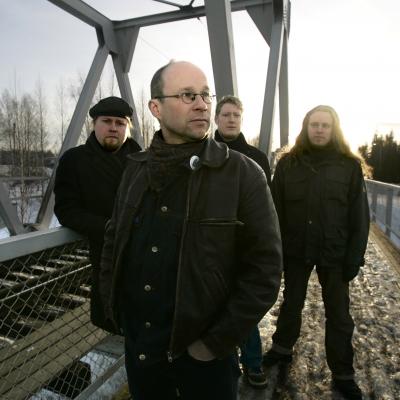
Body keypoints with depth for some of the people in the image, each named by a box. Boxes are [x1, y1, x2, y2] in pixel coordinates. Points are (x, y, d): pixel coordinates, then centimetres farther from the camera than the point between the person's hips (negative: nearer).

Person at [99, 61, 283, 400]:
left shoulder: (243, 173, -14)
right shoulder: (136, 169, 0)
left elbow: (264, 268, -13)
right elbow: (114, 241, 9)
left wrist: (217, 342, -12)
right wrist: (113, 306, 4)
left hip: (203, 351, -4)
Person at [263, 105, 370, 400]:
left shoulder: (350, 165, -4)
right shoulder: (288, 163, -2)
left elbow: (360, 217, -3)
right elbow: (276, 211, -2)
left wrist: (354, 257, -8)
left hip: (334, 253, 0)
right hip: (295, 251, 1)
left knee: (339, 314, 11)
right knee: (291, 303, 19)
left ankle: (343, 375, 30)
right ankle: (282, 348, 42)